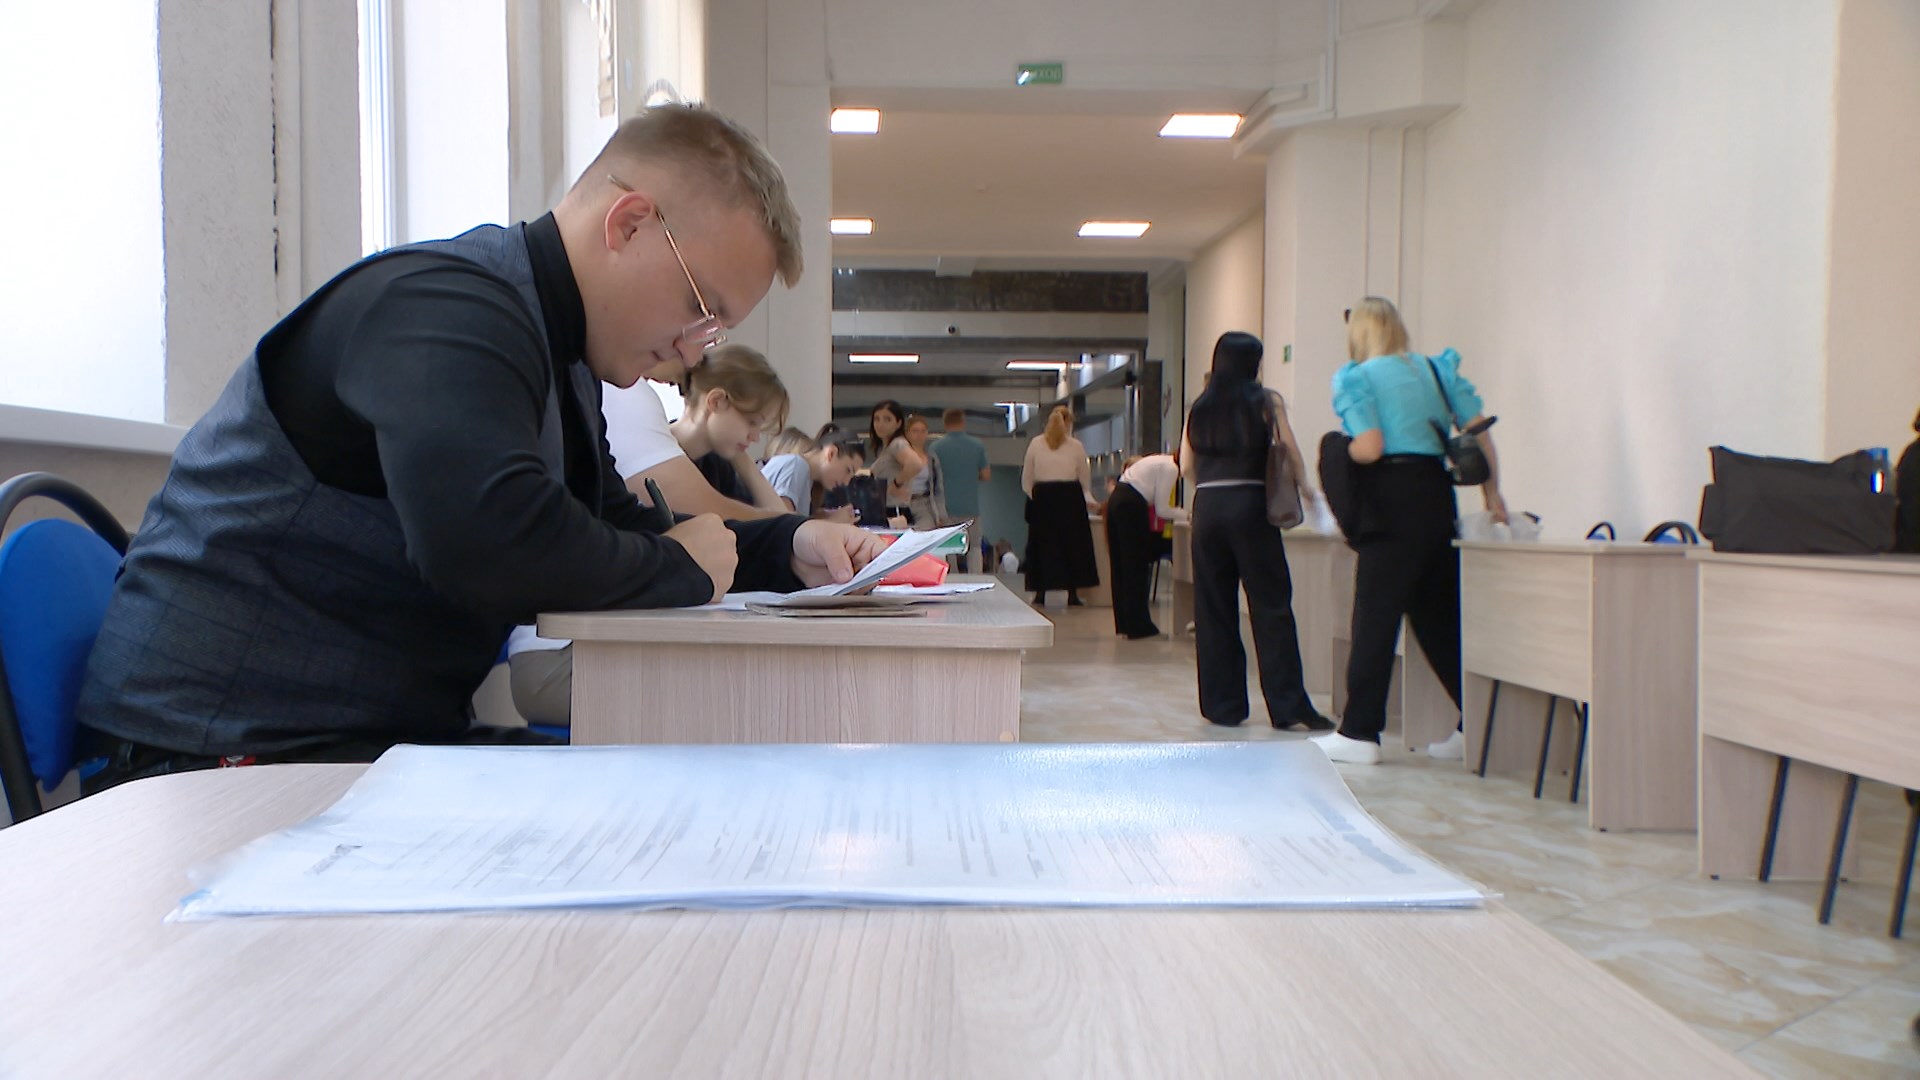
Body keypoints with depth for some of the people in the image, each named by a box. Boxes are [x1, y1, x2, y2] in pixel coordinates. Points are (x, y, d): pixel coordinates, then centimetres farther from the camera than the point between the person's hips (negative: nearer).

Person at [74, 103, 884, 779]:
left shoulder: (557, 361, 14)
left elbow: (621, 531, 21)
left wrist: (786, 549, 5)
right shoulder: (444, 306, -19)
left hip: (385, 733, 9)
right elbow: (490, 541, -36)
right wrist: (681, 567, -18)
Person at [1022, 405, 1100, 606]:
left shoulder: (1035, 444, 3)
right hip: (1070, 498, -1)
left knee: (1042, 543, 7)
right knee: (1072, 544, 7)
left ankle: (1040, 593, 5)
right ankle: (1073, 593, 6)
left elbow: (1026, 481, 3)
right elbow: (1085, 481, 10)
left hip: (1042, 498, 1)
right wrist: (1088, 500, 28)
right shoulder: (1076, 446, 1)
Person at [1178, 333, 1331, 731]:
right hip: (1249, 505, -4)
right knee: (1271, 607, -1)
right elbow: (1290, 452, -1)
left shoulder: (1199, 408, 12)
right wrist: (1305, 486, 17)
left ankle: (1221, 705, 12)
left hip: (1206, 508, 4)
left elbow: (1186, 466, 11)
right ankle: (1288, 706, -3)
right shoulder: (1265, 401, 2)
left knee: (1213, 608, 7)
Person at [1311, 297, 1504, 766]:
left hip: (1391, 500, -6)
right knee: (1440, 614, 13)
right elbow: (1479, 430, 8)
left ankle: (1360, 733, -1)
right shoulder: (1436, 369, 14)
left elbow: (1369, 448, -15)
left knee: (1376, 616, -3)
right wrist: (1492, 492, 15)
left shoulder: (1357, 378, -3)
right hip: (1437, 495, 6)